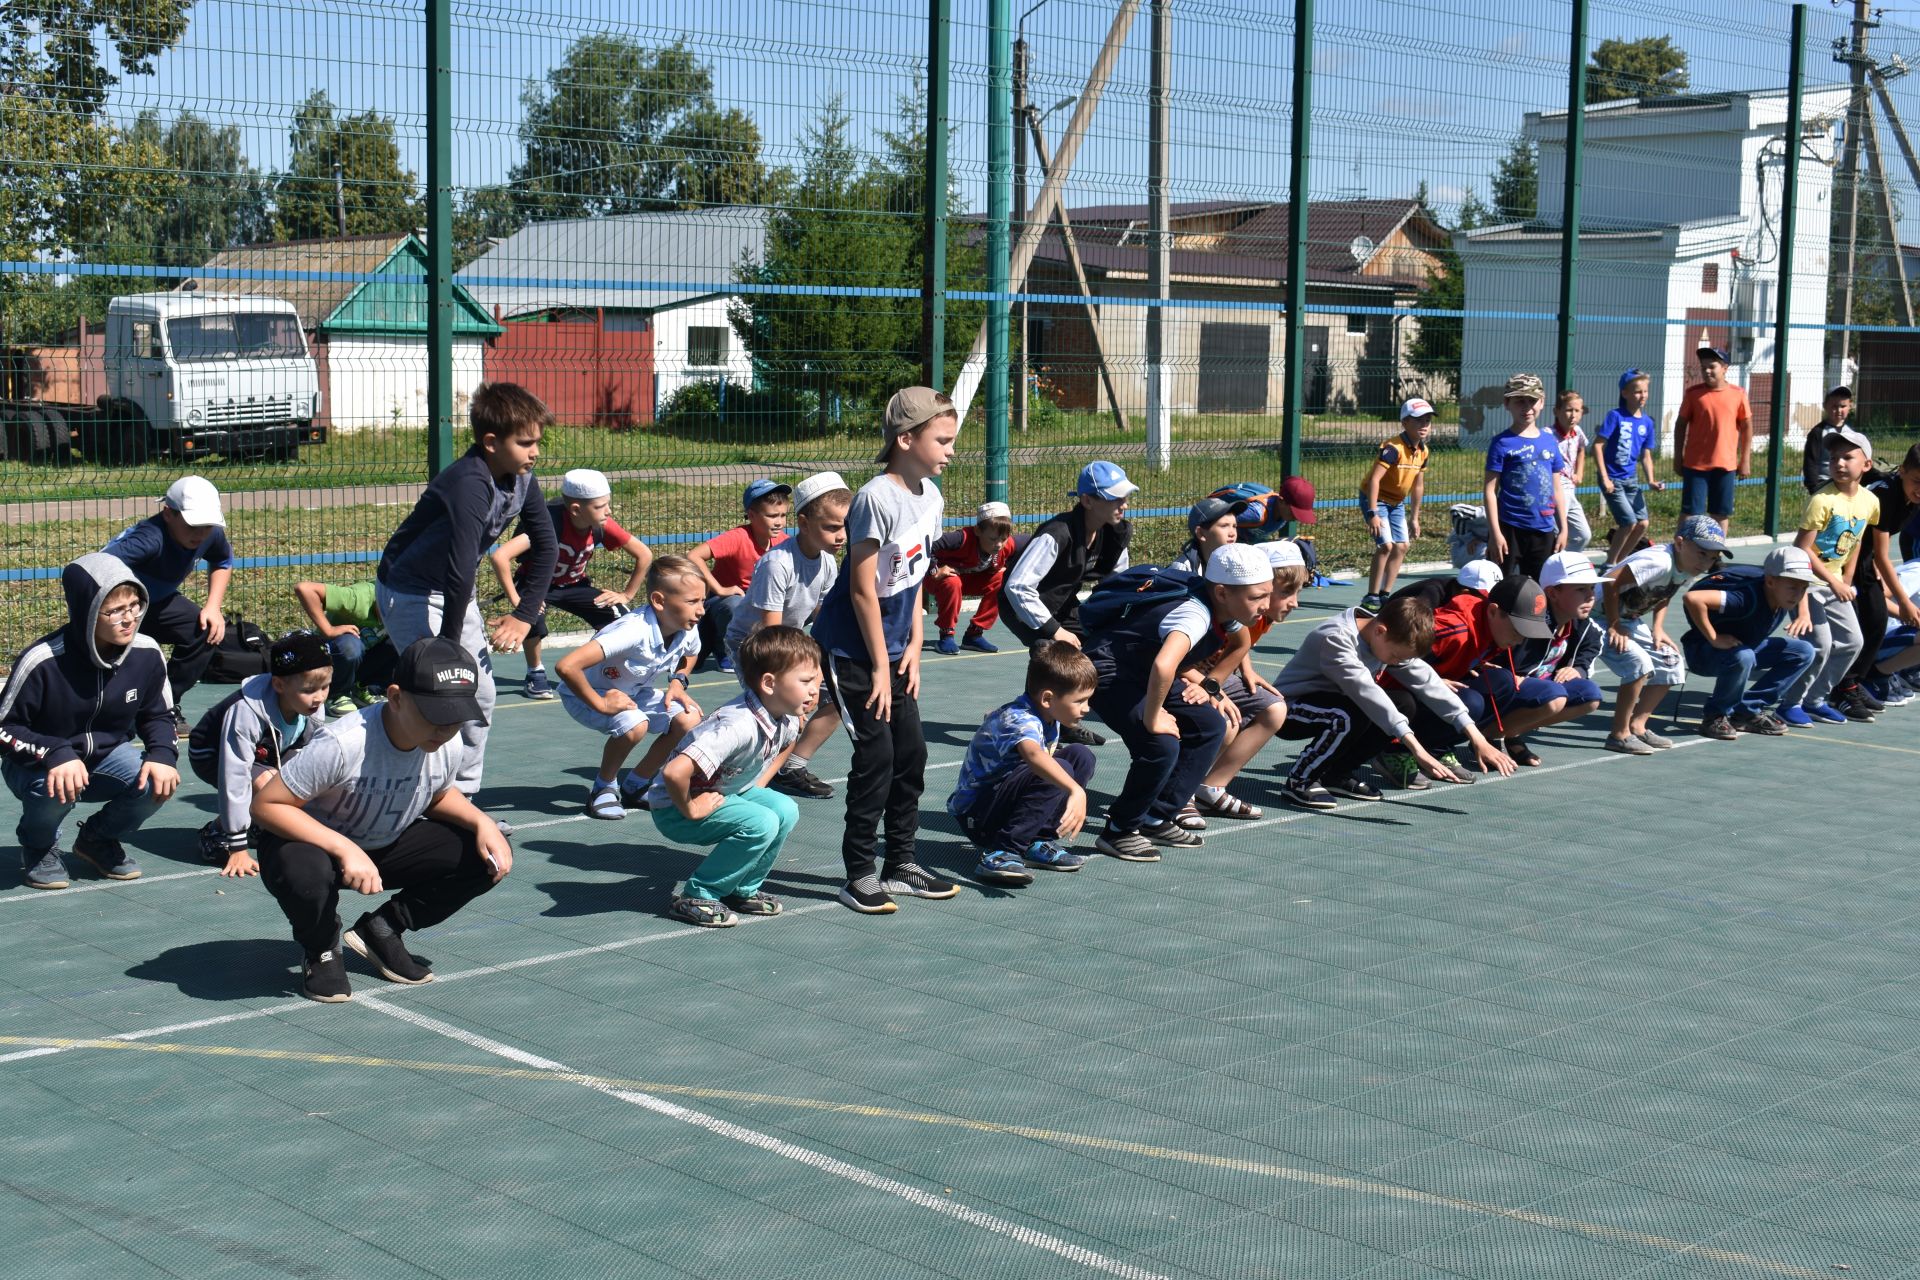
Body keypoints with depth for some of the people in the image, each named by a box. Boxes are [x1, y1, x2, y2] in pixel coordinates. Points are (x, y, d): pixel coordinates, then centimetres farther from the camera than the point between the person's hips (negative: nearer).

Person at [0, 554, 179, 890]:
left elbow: (157, 715, 3)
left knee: (159, 780, -25)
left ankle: (98, 839, 8)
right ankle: (38, 846, 1)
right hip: (39, 764, -4)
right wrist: (55, 754, -36)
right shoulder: (43, 661, -26)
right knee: (56, 787, -37)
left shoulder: (147, 654, -13)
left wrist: (163, 754, -18)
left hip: (106, 757, 4)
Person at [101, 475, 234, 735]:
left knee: (209, 631, -8)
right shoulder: (150, 539, -38)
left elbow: (223, 562, 10)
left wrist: (213, 607, -4)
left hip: (156, 601, 7)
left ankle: (166, 706, 11)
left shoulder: (211, 534, -15)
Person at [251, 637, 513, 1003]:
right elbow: (266, 804, -30)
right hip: (318, 844, -5)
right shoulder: (343, 744, -35)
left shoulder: (449, 745, -15)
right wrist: (345, 849, -40)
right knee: (305, 874, -41)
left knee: (490, 857, -11)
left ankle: (380, 930, 5)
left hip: (387, 846, 5)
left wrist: (481, 821, -14)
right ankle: (321, 950, -4)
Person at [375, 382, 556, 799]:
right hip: (410, 592, -9)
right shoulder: (470, 485, -33)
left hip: (454, 591, 9)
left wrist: (525, 615, 0)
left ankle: (461, 803, 20)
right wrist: (448, 648, -32)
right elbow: (459, 574, -36)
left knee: (481, 698, 10)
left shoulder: (522, 479, -7)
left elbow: (546, 545, 5)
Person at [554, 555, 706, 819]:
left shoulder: (688, 629, -15)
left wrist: (678, 682, -6)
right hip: (587, 694, -7)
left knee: (689, 719, -13)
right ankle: (604, 787, -5)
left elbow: (691, 655, 14)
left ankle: (635, 786, 7)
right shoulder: (634, 631, -39)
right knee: (634, 725, -35)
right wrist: (600, 704, -35)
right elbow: (566, 667, -47)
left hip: (635, 692, 7)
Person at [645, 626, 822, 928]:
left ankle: (743, 891, 11)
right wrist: (691, 810, -27)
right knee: (762, 824, -24)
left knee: (785, 811, -5)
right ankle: (696, 898, -10)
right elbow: (674, 771, -45)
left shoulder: (788, 719, -7)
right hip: (674, 809, -9)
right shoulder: (738, 727, -36)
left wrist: (759, 786, 9)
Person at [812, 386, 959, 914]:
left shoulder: (930, 495, 4)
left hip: (893, 647, 8)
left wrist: (914, 645, 6)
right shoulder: (877, 498, -22)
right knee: (877, 755, -8)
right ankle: (860, 875, 3)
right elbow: (863, 590, -19)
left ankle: (901, 864, 20)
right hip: (852, 648, -8)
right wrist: (880, 667, -16)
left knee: (911, 752, 8)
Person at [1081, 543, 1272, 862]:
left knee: (1211, 726, 4)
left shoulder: (1225, 616, -3)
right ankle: (1119, 832, -5)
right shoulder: (1195, 614, -31)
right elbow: (1163, 666, -50)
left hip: (1143, 675, 10)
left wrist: (1209, 689, -4)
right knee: (1162, 745, -26)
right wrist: (1153, 718, -35)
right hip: (1108, 675, -10)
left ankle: (1157, 819, 13)